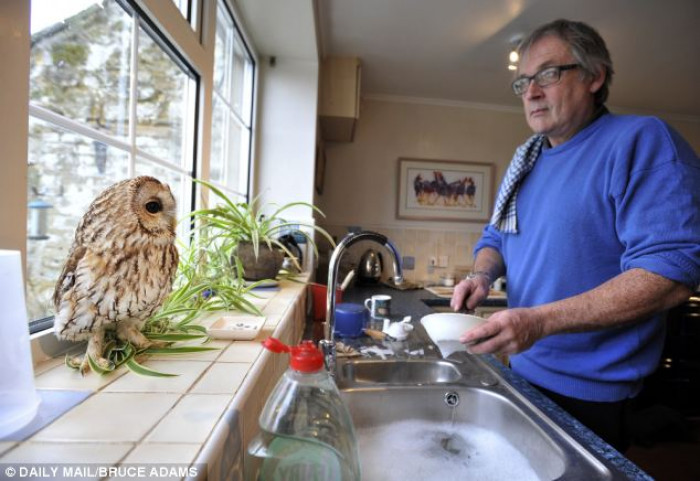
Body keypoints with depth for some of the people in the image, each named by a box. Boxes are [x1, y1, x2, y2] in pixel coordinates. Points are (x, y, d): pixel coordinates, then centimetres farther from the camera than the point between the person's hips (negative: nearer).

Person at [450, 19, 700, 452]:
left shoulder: (642, 141, -16)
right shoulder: (525, 160, 7)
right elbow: (496, 237, 14)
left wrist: (541, 320, -33)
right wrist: (482, 275, -9)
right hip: (522, 368, 7)